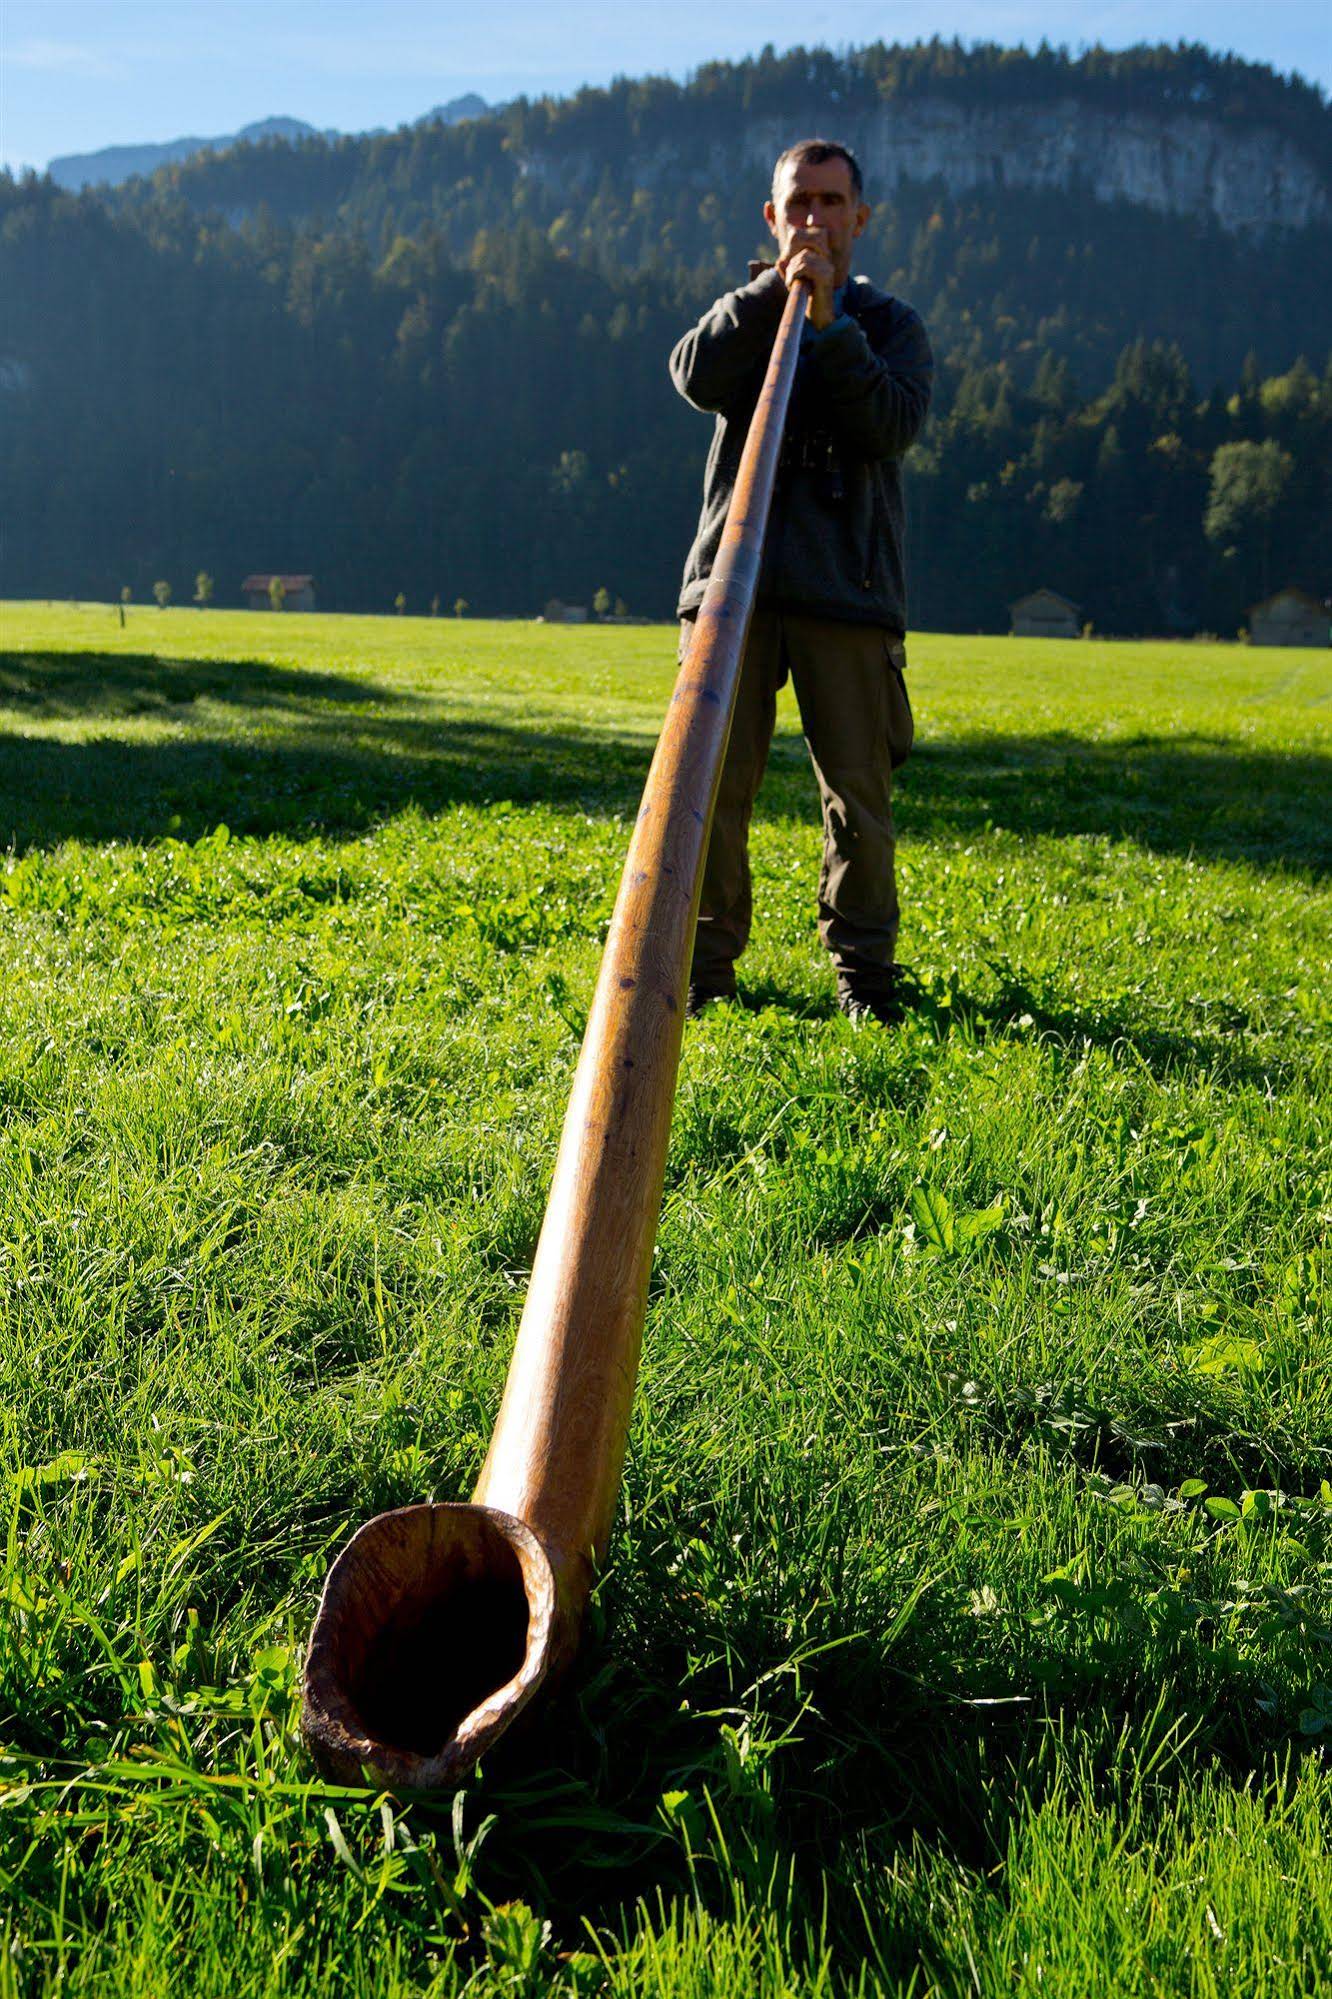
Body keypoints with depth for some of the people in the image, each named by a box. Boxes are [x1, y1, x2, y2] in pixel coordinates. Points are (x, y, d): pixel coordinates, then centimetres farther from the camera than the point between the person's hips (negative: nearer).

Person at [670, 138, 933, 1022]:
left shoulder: (891, 324, 14)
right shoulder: (746, 311, 18)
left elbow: (895, 425, -6)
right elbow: (697, 377, -5)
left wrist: (829, 320, -9)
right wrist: (774, 290, -8)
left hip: (848, 587, -1)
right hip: (733, 580, 1)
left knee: (858, 789, -2)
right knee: (713, 778, -2)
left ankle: (864, 965, 10)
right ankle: (706, 957, 11)